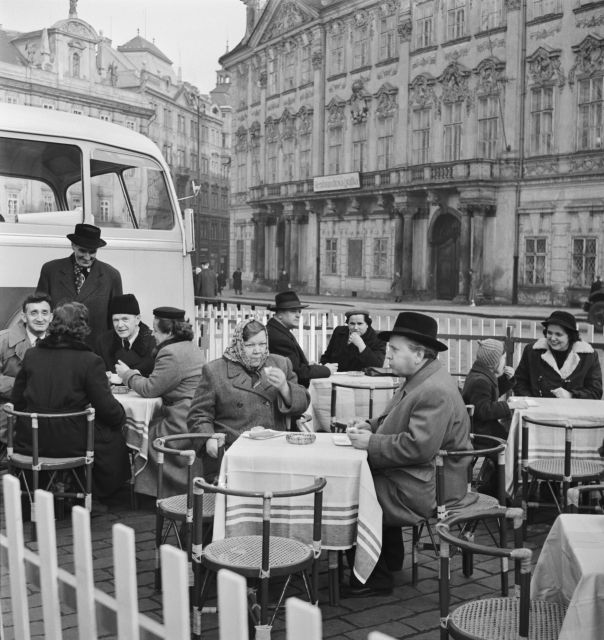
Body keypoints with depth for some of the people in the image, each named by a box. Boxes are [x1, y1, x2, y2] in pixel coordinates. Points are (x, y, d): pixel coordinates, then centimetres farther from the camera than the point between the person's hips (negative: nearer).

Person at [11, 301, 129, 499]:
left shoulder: (31, 355, 1)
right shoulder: (90, 361, -13)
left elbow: (17, 401, 8)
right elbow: (106, 408, -11)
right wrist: (122, 416, 10)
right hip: (71, 444, -5)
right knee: (112, 435, 21)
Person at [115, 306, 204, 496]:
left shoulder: (171, 354, -16)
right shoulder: (191, 348, 17)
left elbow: (149, 389, -12)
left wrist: (128, 374, 5)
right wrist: (134, 375, 13)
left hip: (183, 426, -10)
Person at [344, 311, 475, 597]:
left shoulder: (436, 392, -25)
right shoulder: (417, 380, 9)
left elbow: (418, 446, -31)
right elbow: (395, 420, 21)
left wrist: (370, 443, -22)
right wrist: (370, 426, 2)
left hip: (427, 488, -10)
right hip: (416, 476, 10)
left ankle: (375, 578, 8)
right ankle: (389, 559, 21)